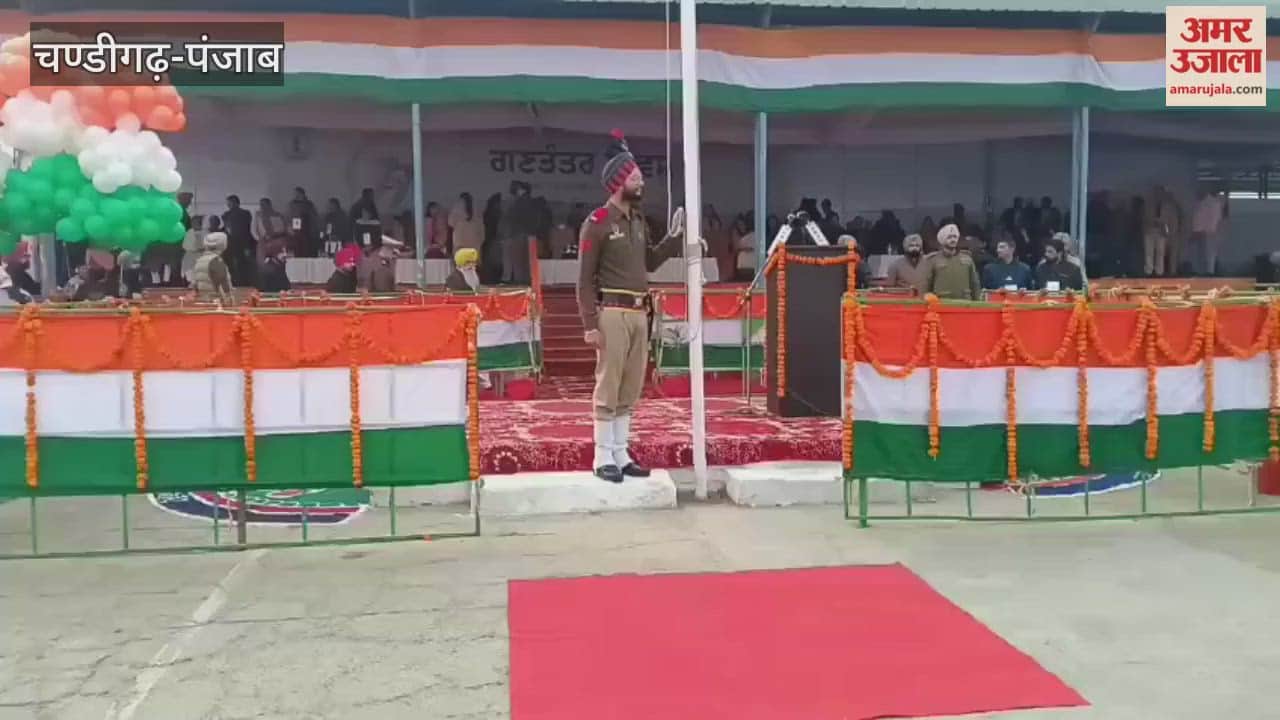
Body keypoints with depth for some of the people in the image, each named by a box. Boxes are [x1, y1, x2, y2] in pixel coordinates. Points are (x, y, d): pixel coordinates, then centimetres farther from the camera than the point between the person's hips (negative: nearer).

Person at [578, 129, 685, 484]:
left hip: (640, 313, 8)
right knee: (608, 387, -4)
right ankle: (603, 458, 2)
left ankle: (621, 455, 17)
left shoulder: (638, 221, 15)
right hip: (613, 313, -8)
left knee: (631, 389, 10)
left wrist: (674, 236, 14)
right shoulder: (597, 223, -7)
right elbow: (585, 279, -9)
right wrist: (590, 324, -15)